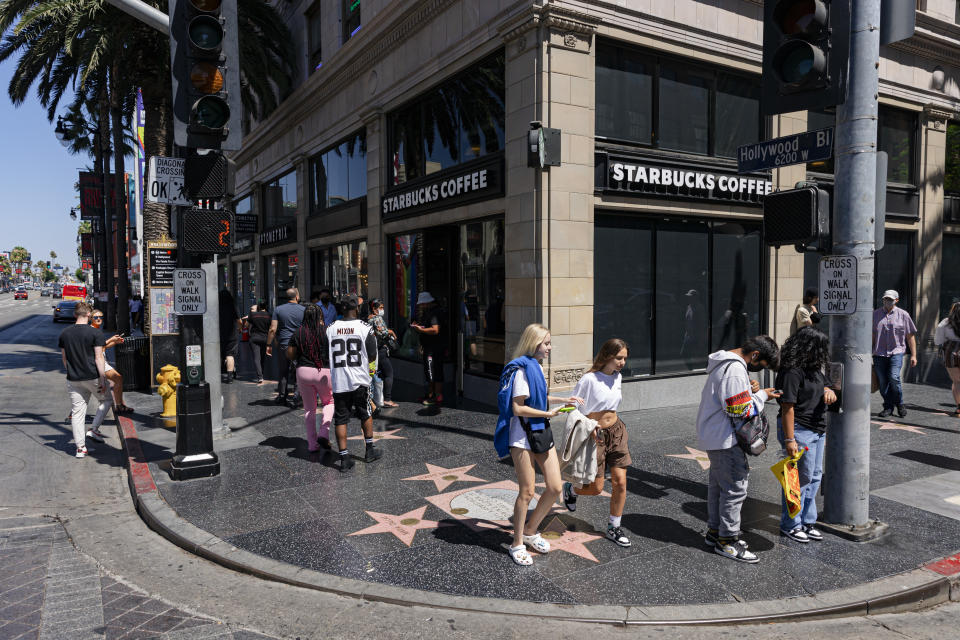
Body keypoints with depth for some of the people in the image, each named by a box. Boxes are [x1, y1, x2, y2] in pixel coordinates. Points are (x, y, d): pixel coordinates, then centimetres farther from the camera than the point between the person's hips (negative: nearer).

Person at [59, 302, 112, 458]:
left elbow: (64, 358, 12)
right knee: (106, 400, 20)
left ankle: (80, 447, 10)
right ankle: (94, 429, 8)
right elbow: (98, 358, -13)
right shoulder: (95, 333, -10)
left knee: (77, 411, 8)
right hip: (93, 376, -4)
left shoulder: (64, 334, 6)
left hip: (73, 379, 5)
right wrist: (103, 380, -10)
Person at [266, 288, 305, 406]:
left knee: (283, 372, 11)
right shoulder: (303, 310, 0)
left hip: (284, 345, 1)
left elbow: (273, 329, -3)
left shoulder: (278, 310, 2)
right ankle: (296, 397, 0)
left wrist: (269, 345, 3)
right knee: (298, 373, 7)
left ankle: (282, 397, 16)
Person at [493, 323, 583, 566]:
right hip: (523, 435, -9)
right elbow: (518, 408, -20)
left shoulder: (537, 366, 13)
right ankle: (517, 544, 17)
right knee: (527, 492, 0)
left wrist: (563, 400, 17)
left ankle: (530, 531, 25)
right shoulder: (522, 370, -16)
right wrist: (548, 413, -13)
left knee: (555, 487, 6)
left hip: (541, 432, 9)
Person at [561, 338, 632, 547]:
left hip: (616, 432, 6)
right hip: (595, 435, -6)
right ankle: (570, 489, 33)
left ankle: (613, 528, 18)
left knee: (620, 483, 3)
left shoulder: (617, 377, 4)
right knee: (596, 488, 2)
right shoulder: (589, 379, -18)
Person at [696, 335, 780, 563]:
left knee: (718, 484, 19)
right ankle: (727, 541, 8)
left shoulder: (725, 363, 12)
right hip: (725, 440, -11)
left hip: (714, 435, 11)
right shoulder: (735, 369, -22)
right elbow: (740, 410, -23)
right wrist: (762, 395, -10)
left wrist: (749, 390, 7)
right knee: (735, 487, -2)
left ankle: (714, 532, 31)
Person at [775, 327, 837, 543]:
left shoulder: (815, 368, 10)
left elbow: (825, 385, 25)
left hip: (817, 429, 10)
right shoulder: (792, 372, -20)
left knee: (814, 476, 15)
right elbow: (787, 407, -22)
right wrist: (789, 439, -23)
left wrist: (829, 391, -1)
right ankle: (790, 525, 13)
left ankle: (807, 521, 28)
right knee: (800, 477, -1)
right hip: (799, 429, -10)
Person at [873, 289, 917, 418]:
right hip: (879, 353, 2)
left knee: (894, 378, -17)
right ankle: (888, 407, 16)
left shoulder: (903, 315, 5)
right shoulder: (875, 314, 9)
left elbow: (910, 336, 7)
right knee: (882, 382, 2)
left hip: (896, 352, -2)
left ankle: (900, 404, 4)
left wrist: (913, 355, 3)